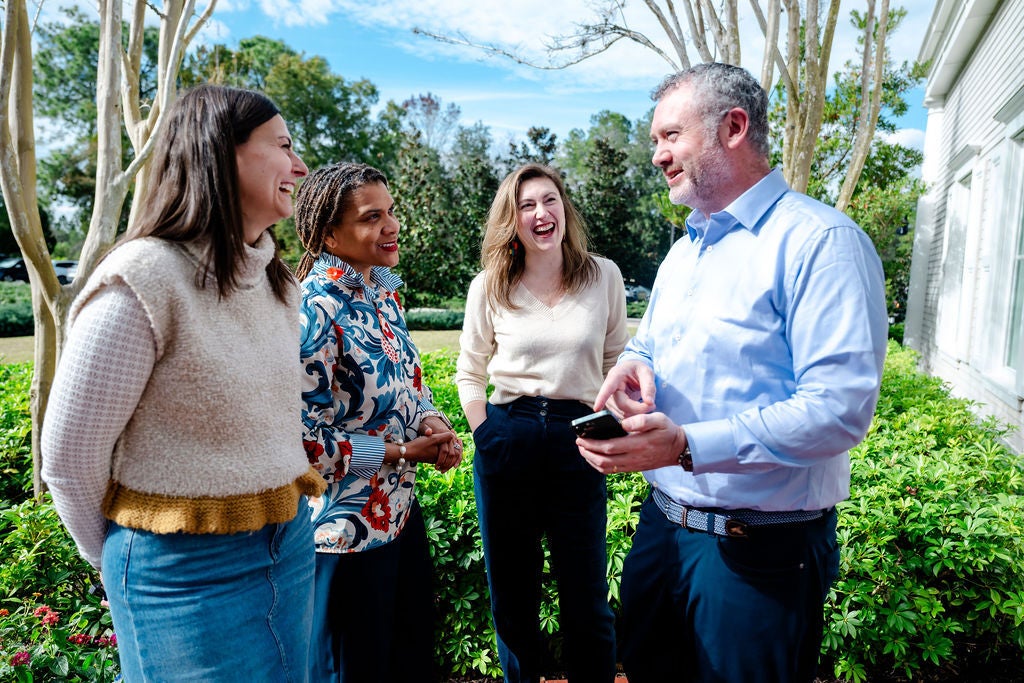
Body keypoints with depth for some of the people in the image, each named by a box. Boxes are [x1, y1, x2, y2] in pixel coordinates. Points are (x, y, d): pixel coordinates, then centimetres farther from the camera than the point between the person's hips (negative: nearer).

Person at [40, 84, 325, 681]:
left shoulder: (276, 279, 4)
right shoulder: (141, 285, -19)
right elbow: (68, 458, -12)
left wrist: (287, 515, 14)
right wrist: (121, 557, 2)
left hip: (290, 543, 7)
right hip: (192, 570, -7)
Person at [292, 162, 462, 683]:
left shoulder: (383, 291, 3)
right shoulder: (315, 310, -22)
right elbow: (305, 440, -23)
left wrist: (430, 419, -6)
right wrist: (404, 451, -18)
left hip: (400, 508, 8)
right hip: (346, 525, -8)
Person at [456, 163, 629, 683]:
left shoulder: (603, 276, 1)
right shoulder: (489, 288, 1)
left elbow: (615, 360, 8)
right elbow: (470, 372, 9)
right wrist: (486, 436, 0)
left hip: (578, 444, 0)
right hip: (506, 441, 1)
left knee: (586, 598, 9)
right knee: (511, 595, 15)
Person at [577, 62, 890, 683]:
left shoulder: (819, 241, -18)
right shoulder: (684, 250, 11)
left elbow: (841, 407, -25)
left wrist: (688, 445, -32)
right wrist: (634, 365, -7)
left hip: (760, 553, -7)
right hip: (661, 524, 8)